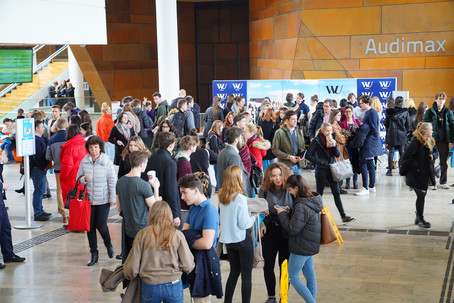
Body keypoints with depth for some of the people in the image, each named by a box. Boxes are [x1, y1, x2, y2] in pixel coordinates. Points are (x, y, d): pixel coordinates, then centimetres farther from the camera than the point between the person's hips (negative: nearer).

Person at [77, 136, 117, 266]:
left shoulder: (106, 161, -6)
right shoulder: (84, 161, 1)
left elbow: (112, 181, -3)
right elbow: (79, 178, 10)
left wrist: (112, 199, -4)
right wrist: (84, 179, -14)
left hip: (103, 200, -3)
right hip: (89, 199, 3)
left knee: (101, 226, -4)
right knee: (90, 227, 5)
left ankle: (108, 244, 29)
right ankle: (94, 254, 19)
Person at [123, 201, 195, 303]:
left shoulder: (142, 235, -6)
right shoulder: (177, 235, -6)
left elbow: (132, 269, -3)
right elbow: (188, 266, -5)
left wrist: (127, 274, 19)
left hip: (149, 287, 0)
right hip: (173, 287, 0)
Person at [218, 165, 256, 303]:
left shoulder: (222, 197, 0)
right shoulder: (240, 199, -21)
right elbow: (244, 224, -18)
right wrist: (254, 216, 0)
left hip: (228, 240, 7)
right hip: (242, 240, -7)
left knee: (234, 272, 19)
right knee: (247, 275, 4)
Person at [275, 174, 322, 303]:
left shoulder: (302, 206, -25)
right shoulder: (312, 200, 5)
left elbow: (293, 229, -22)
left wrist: (282, 214, -10)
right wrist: (289, 212, 2)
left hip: (302, 247, -10)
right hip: (311, 245, 10)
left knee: (293, 277, 2)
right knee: (310, 275, 17)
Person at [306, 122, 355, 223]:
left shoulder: (331, 139, 8)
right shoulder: (316, 141, -8)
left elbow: (338, 154, 3)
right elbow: (308, 155, -11)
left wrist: (334, 145, -15)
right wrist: (320, 161, -15)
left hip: (331, 169, 5)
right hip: (321, 170, -5)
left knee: (336, 193, 1)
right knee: (319, 193, 5)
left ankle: (343, 217, -1)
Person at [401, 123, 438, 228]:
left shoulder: (430, 141, 10)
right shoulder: (416, 141, -18)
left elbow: (436, 152, 20)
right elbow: (407, 156, -22)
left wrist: (433, 155, -4)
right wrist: (417, 167, -20)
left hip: (425, 173, 8)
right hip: (416, 175, -8)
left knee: (422, 195, 14)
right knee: (421, 196, -5)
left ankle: (418, 217, 27)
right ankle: (420, 219, 6)